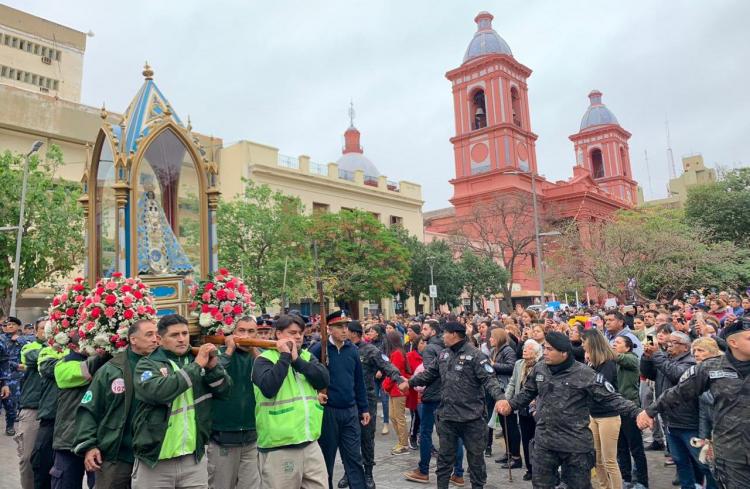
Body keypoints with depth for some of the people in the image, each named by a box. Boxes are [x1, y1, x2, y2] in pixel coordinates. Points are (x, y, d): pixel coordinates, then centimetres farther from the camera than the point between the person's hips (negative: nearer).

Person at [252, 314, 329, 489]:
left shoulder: (307, 356, 11)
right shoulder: (264, 360, -5)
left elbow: (323, 380, -5)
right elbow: (268, 388, -23)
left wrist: (296, 359, -11)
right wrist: (285, 356, -16)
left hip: (310, 443, 5)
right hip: (278, 447, -5)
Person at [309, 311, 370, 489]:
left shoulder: (352, 349, 4)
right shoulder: (318, 350, -10)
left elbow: (359, 381, 9)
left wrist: (364, 408, 10)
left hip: (350, 411, 3)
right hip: (327, 411, -3)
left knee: (354, 457, 8)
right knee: (326, 458, 11)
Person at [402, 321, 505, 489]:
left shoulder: (474, 354, -13)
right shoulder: (443, 354, 8)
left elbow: (489, 379, -20)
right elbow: (430, 373, 20)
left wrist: (499, 398, -35)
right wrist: (410, 382, 21)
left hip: (471, 416, -5)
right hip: (447, 415, 6)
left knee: (475, 456, 11)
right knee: (445, 456, 15)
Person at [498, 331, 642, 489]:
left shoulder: (584, 374, -15)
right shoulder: (539, 368, 0)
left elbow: (611, 398, -12)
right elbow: (528, 392, 15)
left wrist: (636, 412, -21)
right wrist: (511, 404, 5)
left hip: (576, 444, -4)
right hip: (544, 441, 4)